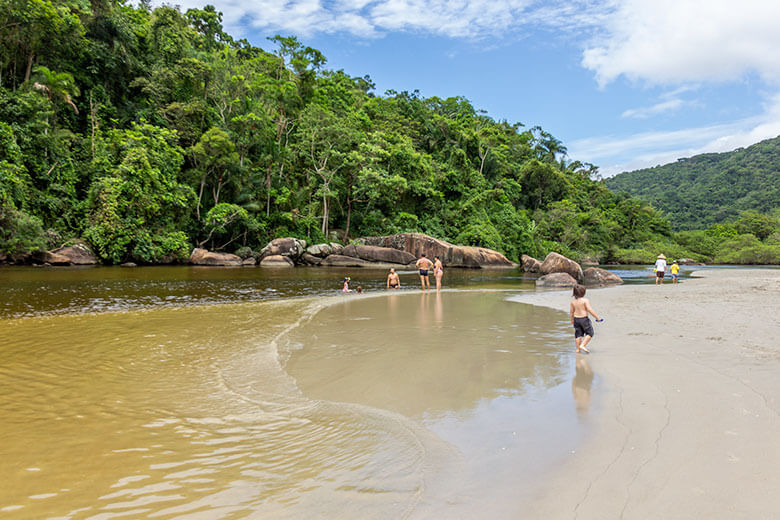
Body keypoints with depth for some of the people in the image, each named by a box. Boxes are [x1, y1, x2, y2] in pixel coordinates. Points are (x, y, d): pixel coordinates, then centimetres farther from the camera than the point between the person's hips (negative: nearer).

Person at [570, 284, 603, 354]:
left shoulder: (573, 302, 2)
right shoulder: (585, 300, -13)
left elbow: (571, 312, 8)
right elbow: (590, 310, -18)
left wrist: (572, 320, 22)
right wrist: (597, 317, -12)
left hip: (576, 319, 5)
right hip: (584, 319, -5)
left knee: (578, 334, 13)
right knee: (589, 333, 7)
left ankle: (578, 349, 15)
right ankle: (582, 345, -7)